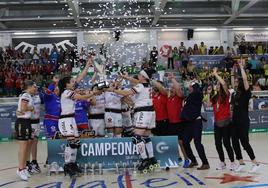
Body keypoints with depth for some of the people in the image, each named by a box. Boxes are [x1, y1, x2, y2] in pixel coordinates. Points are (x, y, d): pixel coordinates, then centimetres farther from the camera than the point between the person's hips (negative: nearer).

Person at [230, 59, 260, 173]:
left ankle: (255, 163, 4)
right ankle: (241, 164, 17)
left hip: (244, 122, -8)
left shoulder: (246, 93, -6)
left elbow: (245, 79, -16)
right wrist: (233, 70, 25)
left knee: (245, 143, -6)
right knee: (235, 143, 7)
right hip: (235, 121, 8)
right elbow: (233, 82, 26)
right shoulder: (235, 93, 12)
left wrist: (241, 67, -10)